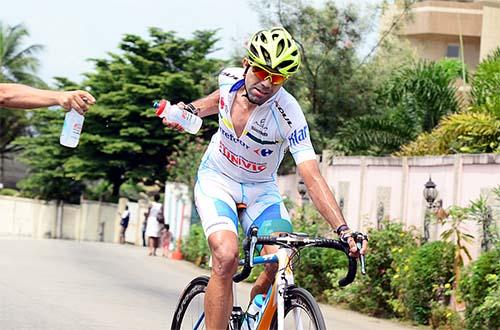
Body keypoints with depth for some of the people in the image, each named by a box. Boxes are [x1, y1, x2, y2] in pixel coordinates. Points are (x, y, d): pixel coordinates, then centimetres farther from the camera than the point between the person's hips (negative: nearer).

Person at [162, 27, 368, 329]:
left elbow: (313, 178, -35)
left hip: (261, 189, 0)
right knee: (226, 256, -26)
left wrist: (344, 230, -45)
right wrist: (190, 109, -5)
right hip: (217, 179, 1)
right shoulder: (230, 78, -17)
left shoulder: (288, 114, -29)